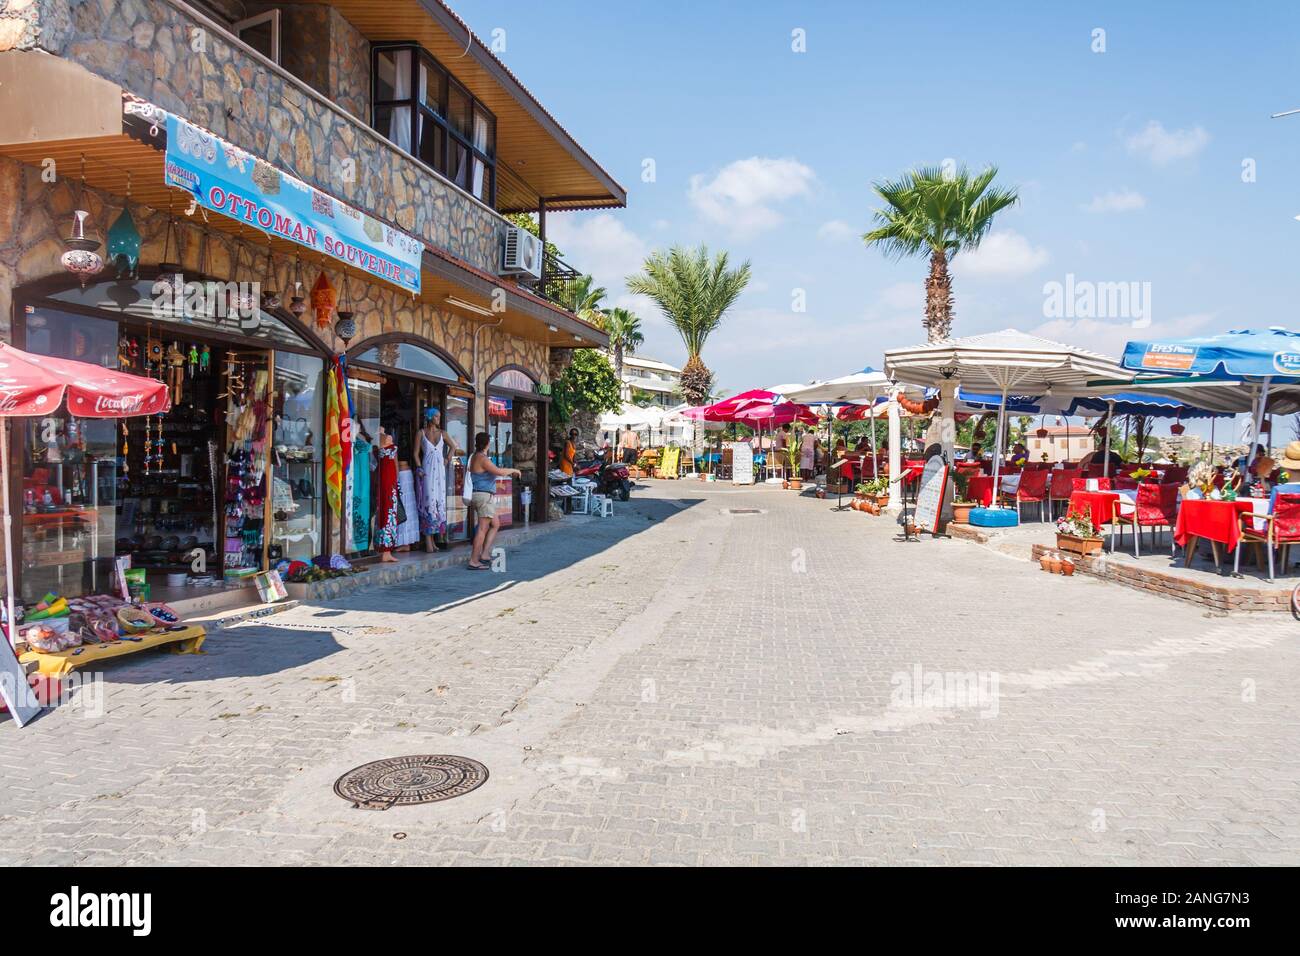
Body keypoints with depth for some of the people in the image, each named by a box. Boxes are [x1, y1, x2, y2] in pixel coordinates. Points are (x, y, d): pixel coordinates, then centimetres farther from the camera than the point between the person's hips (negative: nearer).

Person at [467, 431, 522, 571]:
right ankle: (474, 561, -6)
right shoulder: (482, 458, -16)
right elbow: (499, 471, -24)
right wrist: (513, 470, -7)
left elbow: (493, 471, 27)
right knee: (482, 528, -7)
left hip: (479, 495, 10)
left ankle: (484, 553, 14)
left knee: (495, 524, 18)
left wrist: (510, 473, 25)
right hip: (485, 496, -10)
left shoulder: (475, 456, 15)